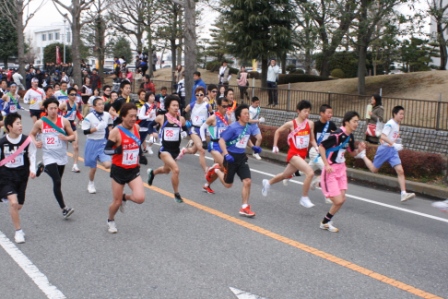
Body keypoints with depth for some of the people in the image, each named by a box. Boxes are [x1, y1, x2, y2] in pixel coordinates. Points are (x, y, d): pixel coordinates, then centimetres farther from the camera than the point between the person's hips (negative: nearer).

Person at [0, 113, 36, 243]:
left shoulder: (27, 141, -8)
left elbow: (32, 156, 1)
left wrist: (32, 170, -12)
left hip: (21, 176, 2)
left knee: (18, 205, 10)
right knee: (13, 202, -17)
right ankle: (19, 231, -2)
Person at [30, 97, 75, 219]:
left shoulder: (64, 121, -6)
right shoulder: (40, 123, -6)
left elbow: (73, 136, 1)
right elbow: (32, 134, 9)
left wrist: (66, 138, -22)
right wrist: (35, 142, -12)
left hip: (61, 156, 3)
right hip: (49, 157, -3)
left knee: (57, 181, 21)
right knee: (57, 182, -15)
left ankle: (43, 167, 49)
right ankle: (64, 208, -7)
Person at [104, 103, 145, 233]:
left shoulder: (136, 127, -1)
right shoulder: (116, 132, -17)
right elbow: (106, 150, -14)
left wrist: (139, 157, 18)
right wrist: (117, 150, -32)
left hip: (134, 170, 4)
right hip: (119, 170, -4)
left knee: (140, 198, -15)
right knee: (117, 202, 7)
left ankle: (125, 197, 20)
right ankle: (111, 221, 39)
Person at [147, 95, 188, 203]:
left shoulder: (181, 119, -3)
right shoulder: (161, 118, -10)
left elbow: (185, 129, 14)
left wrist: (184, 134, -7)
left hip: (175, 149, 5)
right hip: (165, 149, -5)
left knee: (166, 170, 26)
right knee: (176, 169, -23)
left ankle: (152, 172, 60)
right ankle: (176, 194, -5)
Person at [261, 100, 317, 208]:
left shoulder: (310, 124, 0)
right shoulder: (291, 124, -10)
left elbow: (312, 140, 9)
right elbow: (278, 131, 5)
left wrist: (316, 147, -10)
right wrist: (275, 146, 5)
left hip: (302, 155, 6)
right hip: (293, 154, -6)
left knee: (286, 175, 23)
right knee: (310, 173, -24)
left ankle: (268, 183, 51)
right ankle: (304, 198, -8)